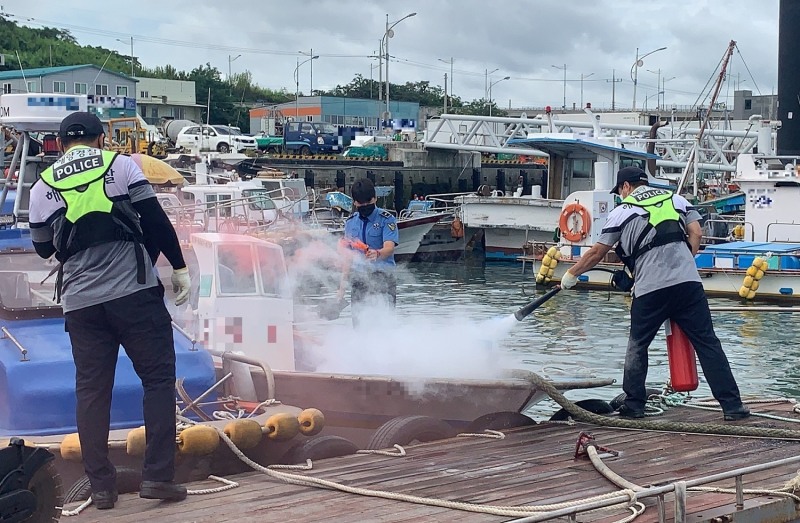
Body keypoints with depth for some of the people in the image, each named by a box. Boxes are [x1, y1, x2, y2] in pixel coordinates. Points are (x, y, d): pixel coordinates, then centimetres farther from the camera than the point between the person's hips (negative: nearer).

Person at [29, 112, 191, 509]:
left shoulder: (42, 187, 10)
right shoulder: (120, 165, 4)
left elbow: (44, 247, 18)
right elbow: (156, 220, -2)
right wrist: (179, 267, 3)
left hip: (80, 301, 3)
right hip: (134, 291, -2)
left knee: (91, 390, 9)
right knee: (158, 378, 5)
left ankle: (101, 485, 9)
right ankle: (157, 475, -3)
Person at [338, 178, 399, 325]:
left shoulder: (387, 219, -5)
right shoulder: (351, 222, 11)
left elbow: (389, 248, -19)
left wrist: (377, 254, -41)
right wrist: (343, 283, 15)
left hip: (383, 278, -5)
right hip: (358, 278, 5)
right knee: (358, 321, 0)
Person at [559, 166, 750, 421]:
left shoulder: (622, 211, 13)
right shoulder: (676, 199, 21)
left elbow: (597, 253, 15)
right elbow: (696, 233, 10)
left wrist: (571, 275, 27)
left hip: (650, 288, -2)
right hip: (689, 282, 2)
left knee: (637, 346, 16)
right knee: (707, 343, 4)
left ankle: (634, 405, 16)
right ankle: (732, 406, 1)